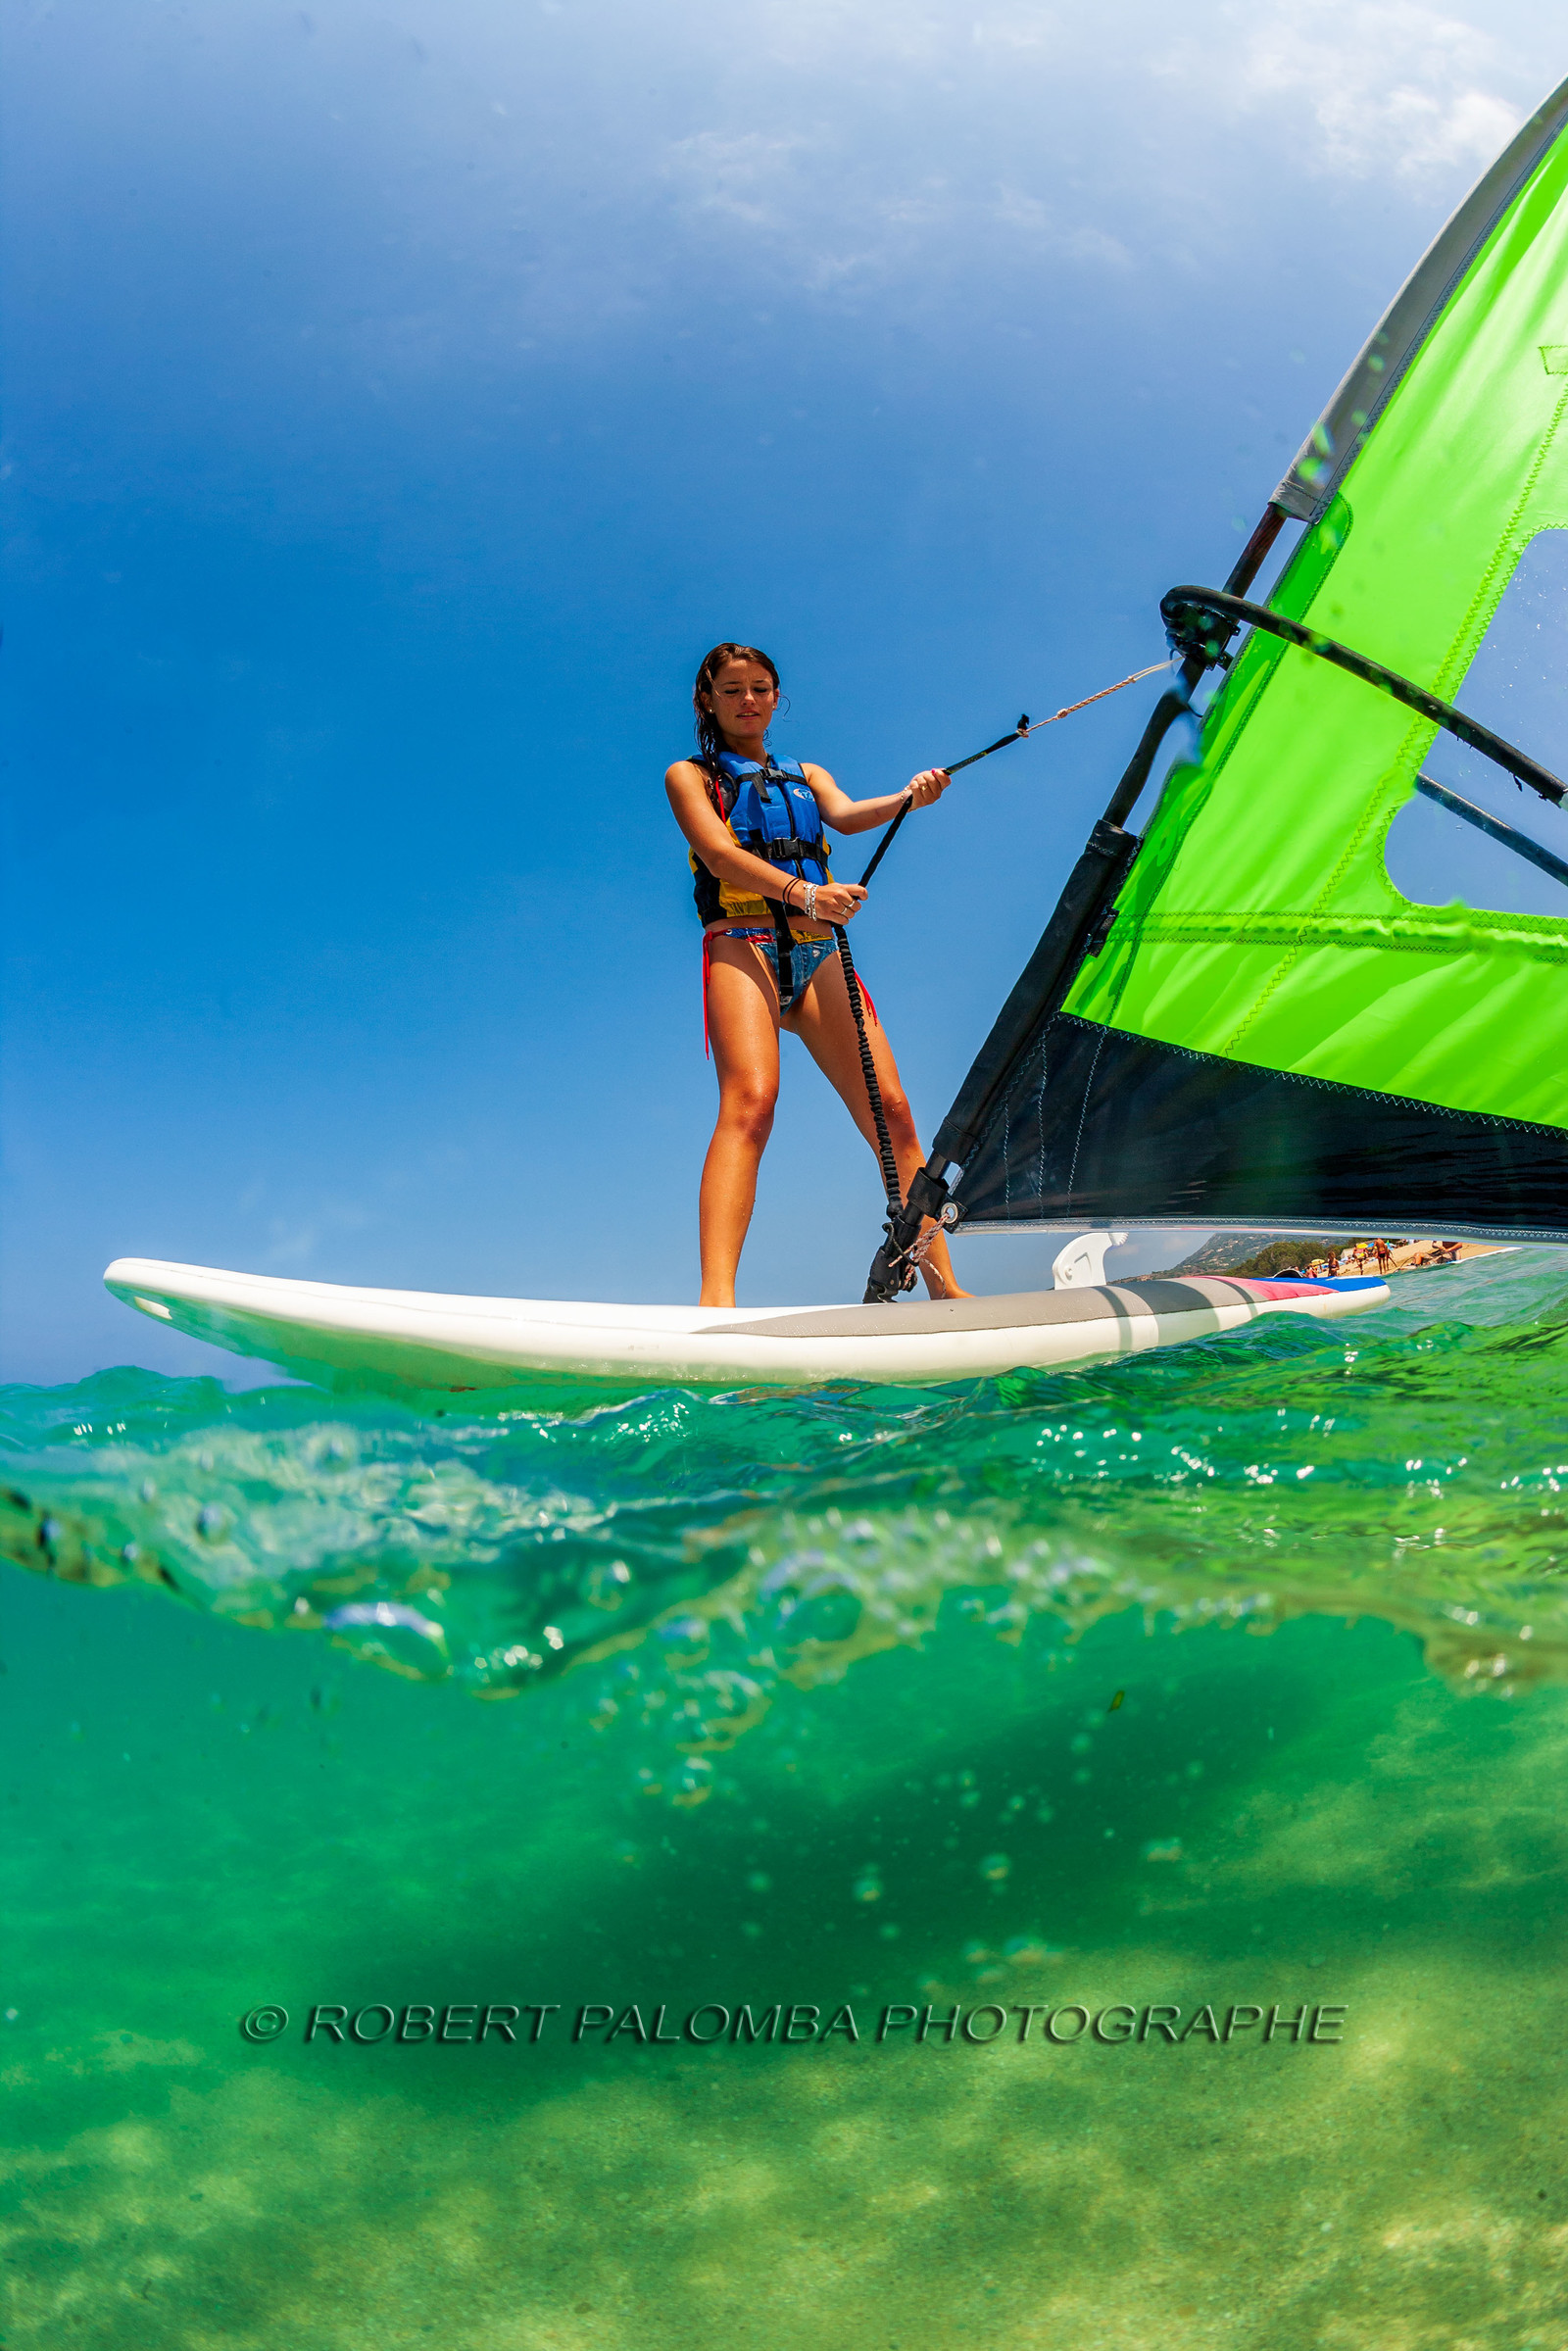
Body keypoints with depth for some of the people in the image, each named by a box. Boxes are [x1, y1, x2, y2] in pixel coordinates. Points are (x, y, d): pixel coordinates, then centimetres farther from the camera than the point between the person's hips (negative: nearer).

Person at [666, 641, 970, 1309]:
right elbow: (720, 853, -6)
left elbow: (845, 815, 4)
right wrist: (805, 893, -25)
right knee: (749, 1103, -28)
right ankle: (716, 1302, -42)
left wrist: (907, 799, -20)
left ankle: (946, 1288, -6)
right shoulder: (690, 776, 14)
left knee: (891, 1111, -7)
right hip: (743, 946, -5)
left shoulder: (806, 776, 27)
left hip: (819, 954, 5)